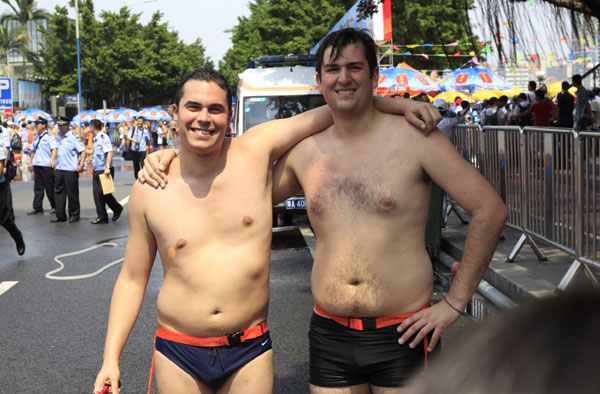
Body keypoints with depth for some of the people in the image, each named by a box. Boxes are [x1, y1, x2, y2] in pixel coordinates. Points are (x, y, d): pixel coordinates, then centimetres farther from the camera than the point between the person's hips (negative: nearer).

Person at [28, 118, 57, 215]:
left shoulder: (49, 136, -6)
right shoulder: (36, 137, 16)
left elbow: (54, 148, -17)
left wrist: (52, 159, -31)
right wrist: (31, 162, 22)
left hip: (46, 165, -7)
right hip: (37, 165, 7)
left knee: (50, 188, 1)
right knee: (38, 188, 6)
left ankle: (55, 207, 13)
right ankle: (37, 208, 8)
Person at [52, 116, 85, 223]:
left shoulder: (74, 137, -8)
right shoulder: (58, 137, 12)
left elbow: (82, 151, -10)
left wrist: (81, 165, -17)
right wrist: (55, 162, 19)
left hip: (70, 170, -7)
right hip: (59, 169, 7)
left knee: (72, 193, 1)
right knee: (58, 192, 7)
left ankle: (74, 215, 12)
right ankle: (60, 215, 14)